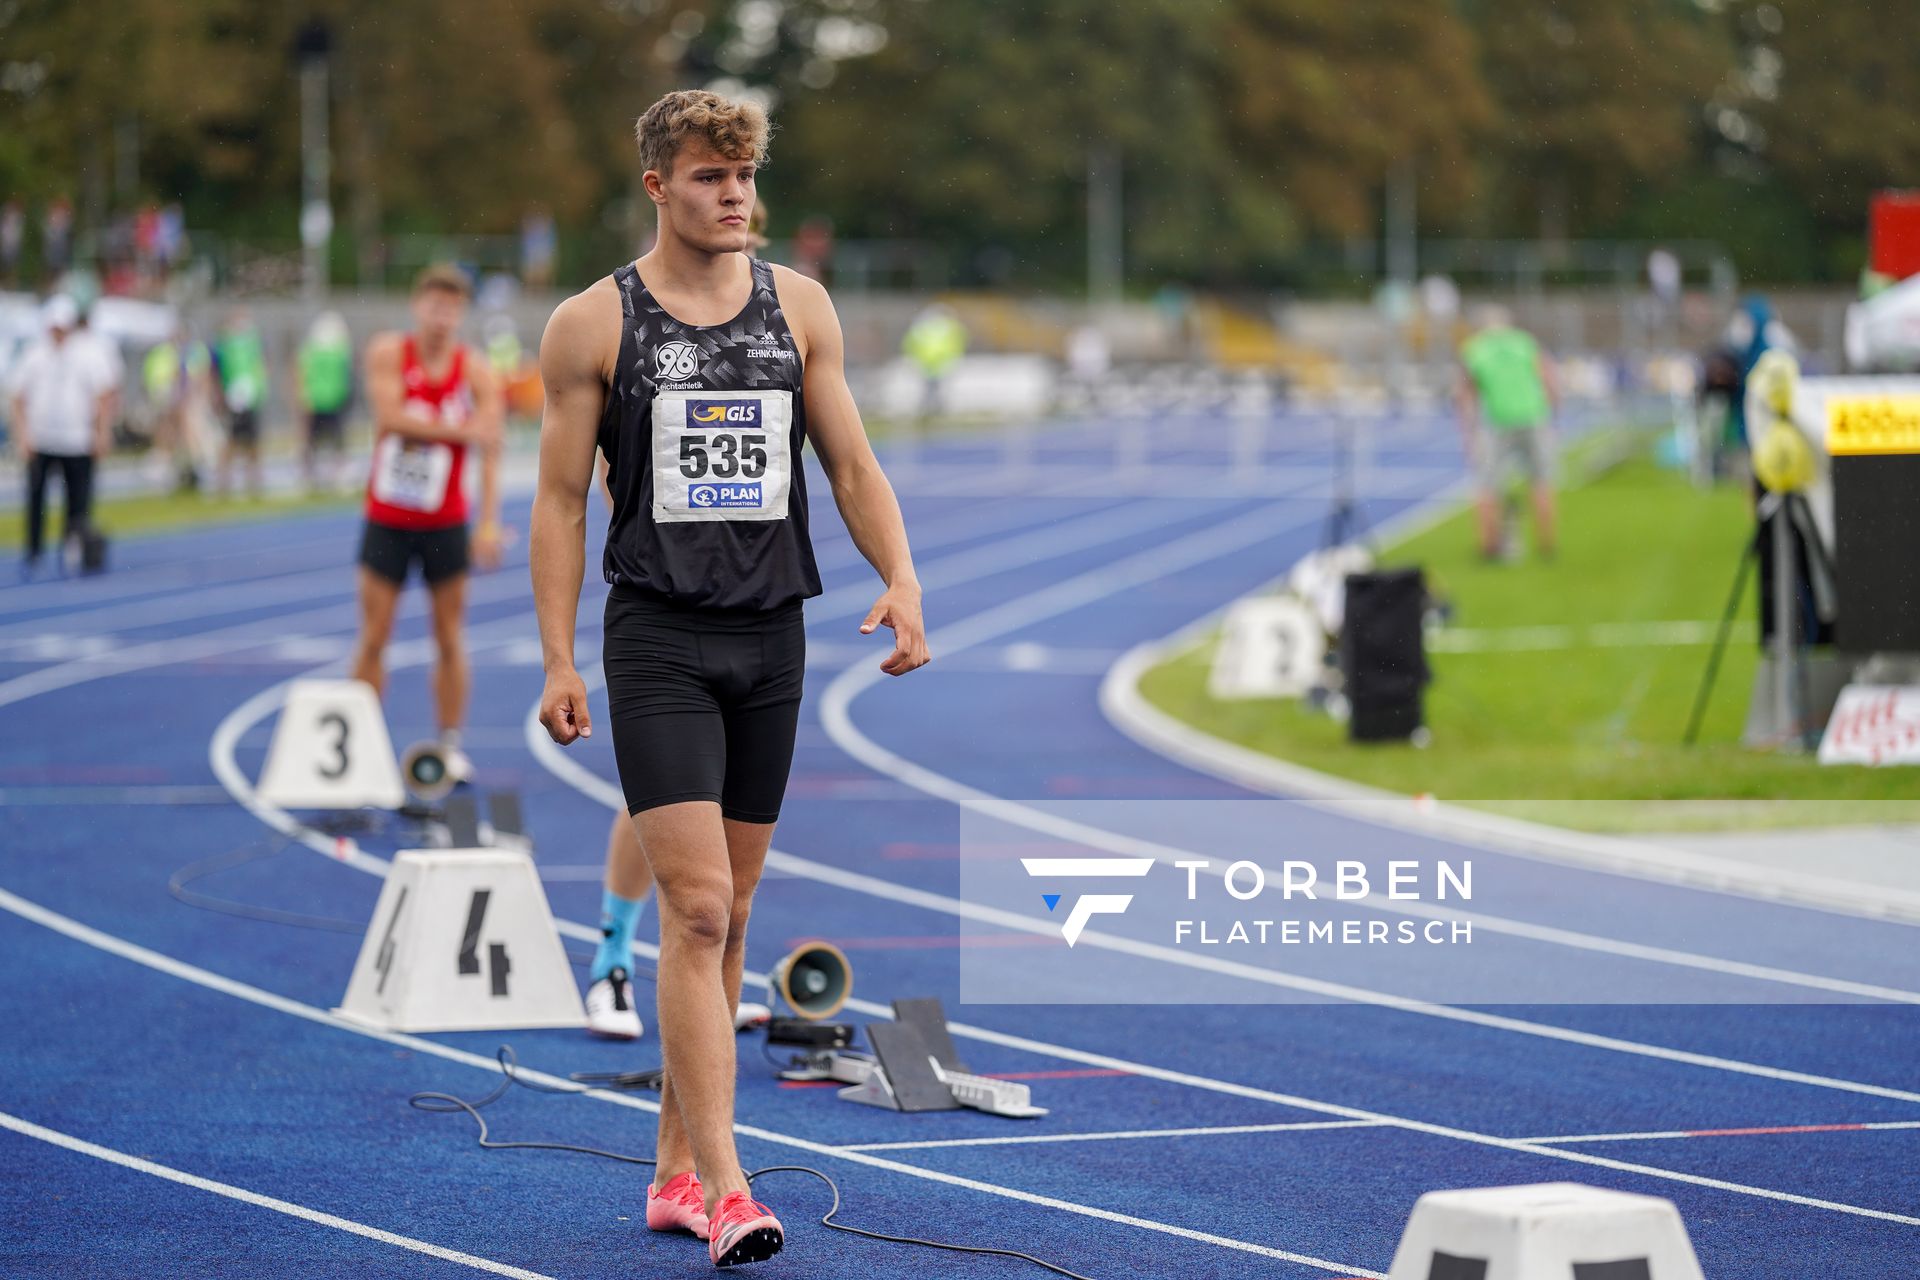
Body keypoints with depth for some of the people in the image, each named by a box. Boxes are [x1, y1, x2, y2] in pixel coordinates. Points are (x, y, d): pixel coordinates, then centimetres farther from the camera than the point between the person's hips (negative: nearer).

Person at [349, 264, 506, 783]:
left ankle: (451, 746, 12)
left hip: (446, 525, 0)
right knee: (372, 638, 1)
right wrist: (459, 429, -23)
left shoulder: (475, 371, -5)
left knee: (449, 638, 4)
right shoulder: (388, 353, -4)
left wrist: (489, 522, -21)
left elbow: (490, 448, -12)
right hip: (386, 520, 0)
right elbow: (391, 415, -20)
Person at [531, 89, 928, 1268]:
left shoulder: (798, 307, 8)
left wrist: (901, 580, -7)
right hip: (658, 641, -4)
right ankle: (724, 1190, -17)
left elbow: (852, 462, 10)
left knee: (727, 916, 9)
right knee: (696, 910, -14)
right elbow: (562, 498, 0)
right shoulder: (594, 324, -1)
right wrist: (559, 662, -5)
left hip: (771, 639, 4)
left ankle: (676, 1167, 20)